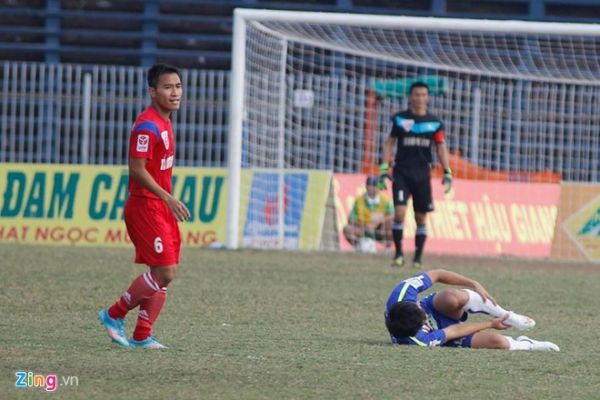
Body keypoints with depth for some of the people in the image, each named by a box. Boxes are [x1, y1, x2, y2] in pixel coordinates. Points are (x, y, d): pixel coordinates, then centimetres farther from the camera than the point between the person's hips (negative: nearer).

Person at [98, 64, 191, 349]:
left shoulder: (164, 122, 13)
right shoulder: (147, 126, -17)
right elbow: (137, 170, -22)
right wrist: (168, 199, -25)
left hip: (161, 207, 10)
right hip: (145, 206, -10)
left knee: (166, 273, 7)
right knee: (164, 272, -12)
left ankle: (142, 336, 11)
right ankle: (114, 315, 3)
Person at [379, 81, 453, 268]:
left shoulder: (435, 123, 6)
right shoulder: (399, 119, 4)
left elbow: (441, 147, 6)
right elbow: (389, 143, 7)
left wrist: (447, 172, -5)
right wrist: (384, 167, -2)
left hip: (423, 174, 1)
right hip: (401, 172, -1)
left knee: (421, 217, 4)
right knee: (400, 212, -15)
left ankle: (418, 258, 13)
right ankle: (398, 253, -3)